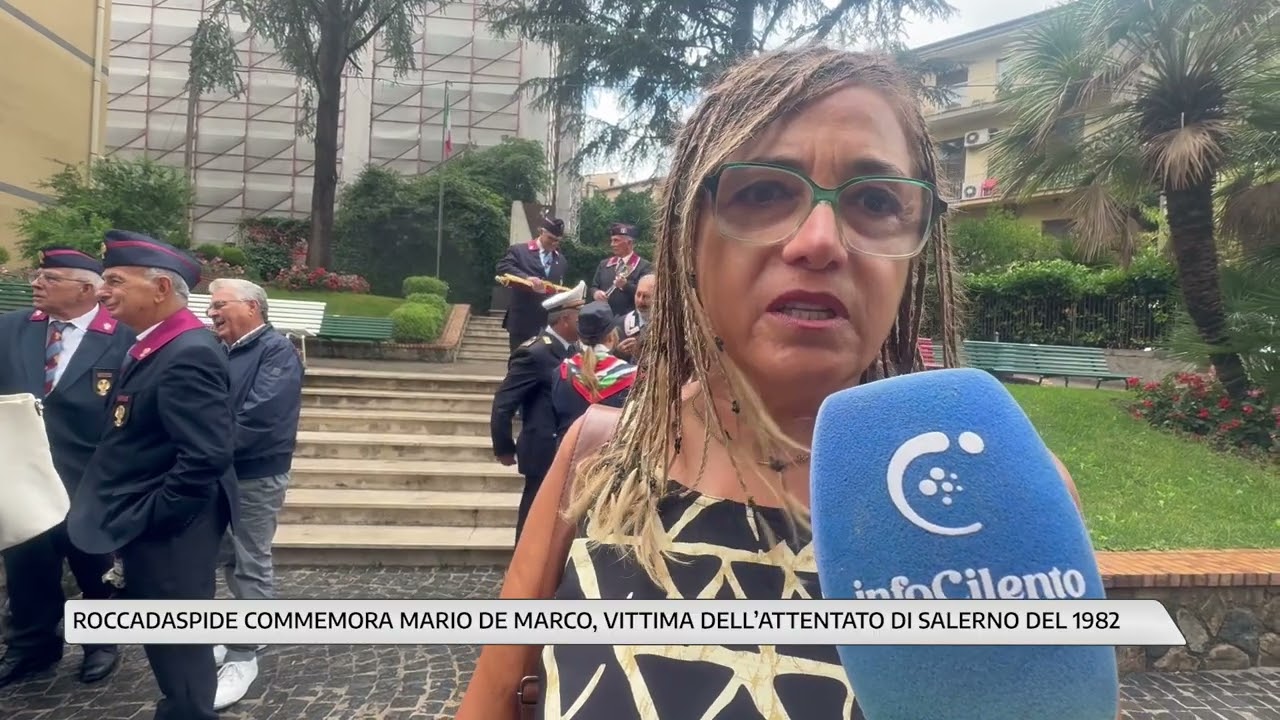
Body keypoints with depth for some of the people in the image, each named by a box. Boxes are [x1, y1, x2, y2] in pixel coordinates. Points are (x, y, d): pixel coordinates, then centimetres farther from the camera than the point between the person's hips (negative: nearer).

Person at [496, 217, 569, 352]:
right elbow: (503, 267, -17)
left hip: (550, 323, 4)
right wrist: (526, 278, -29)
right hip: (523, 322, -4)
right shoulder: (518, 251, -1)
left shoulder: (561, 260, 15)